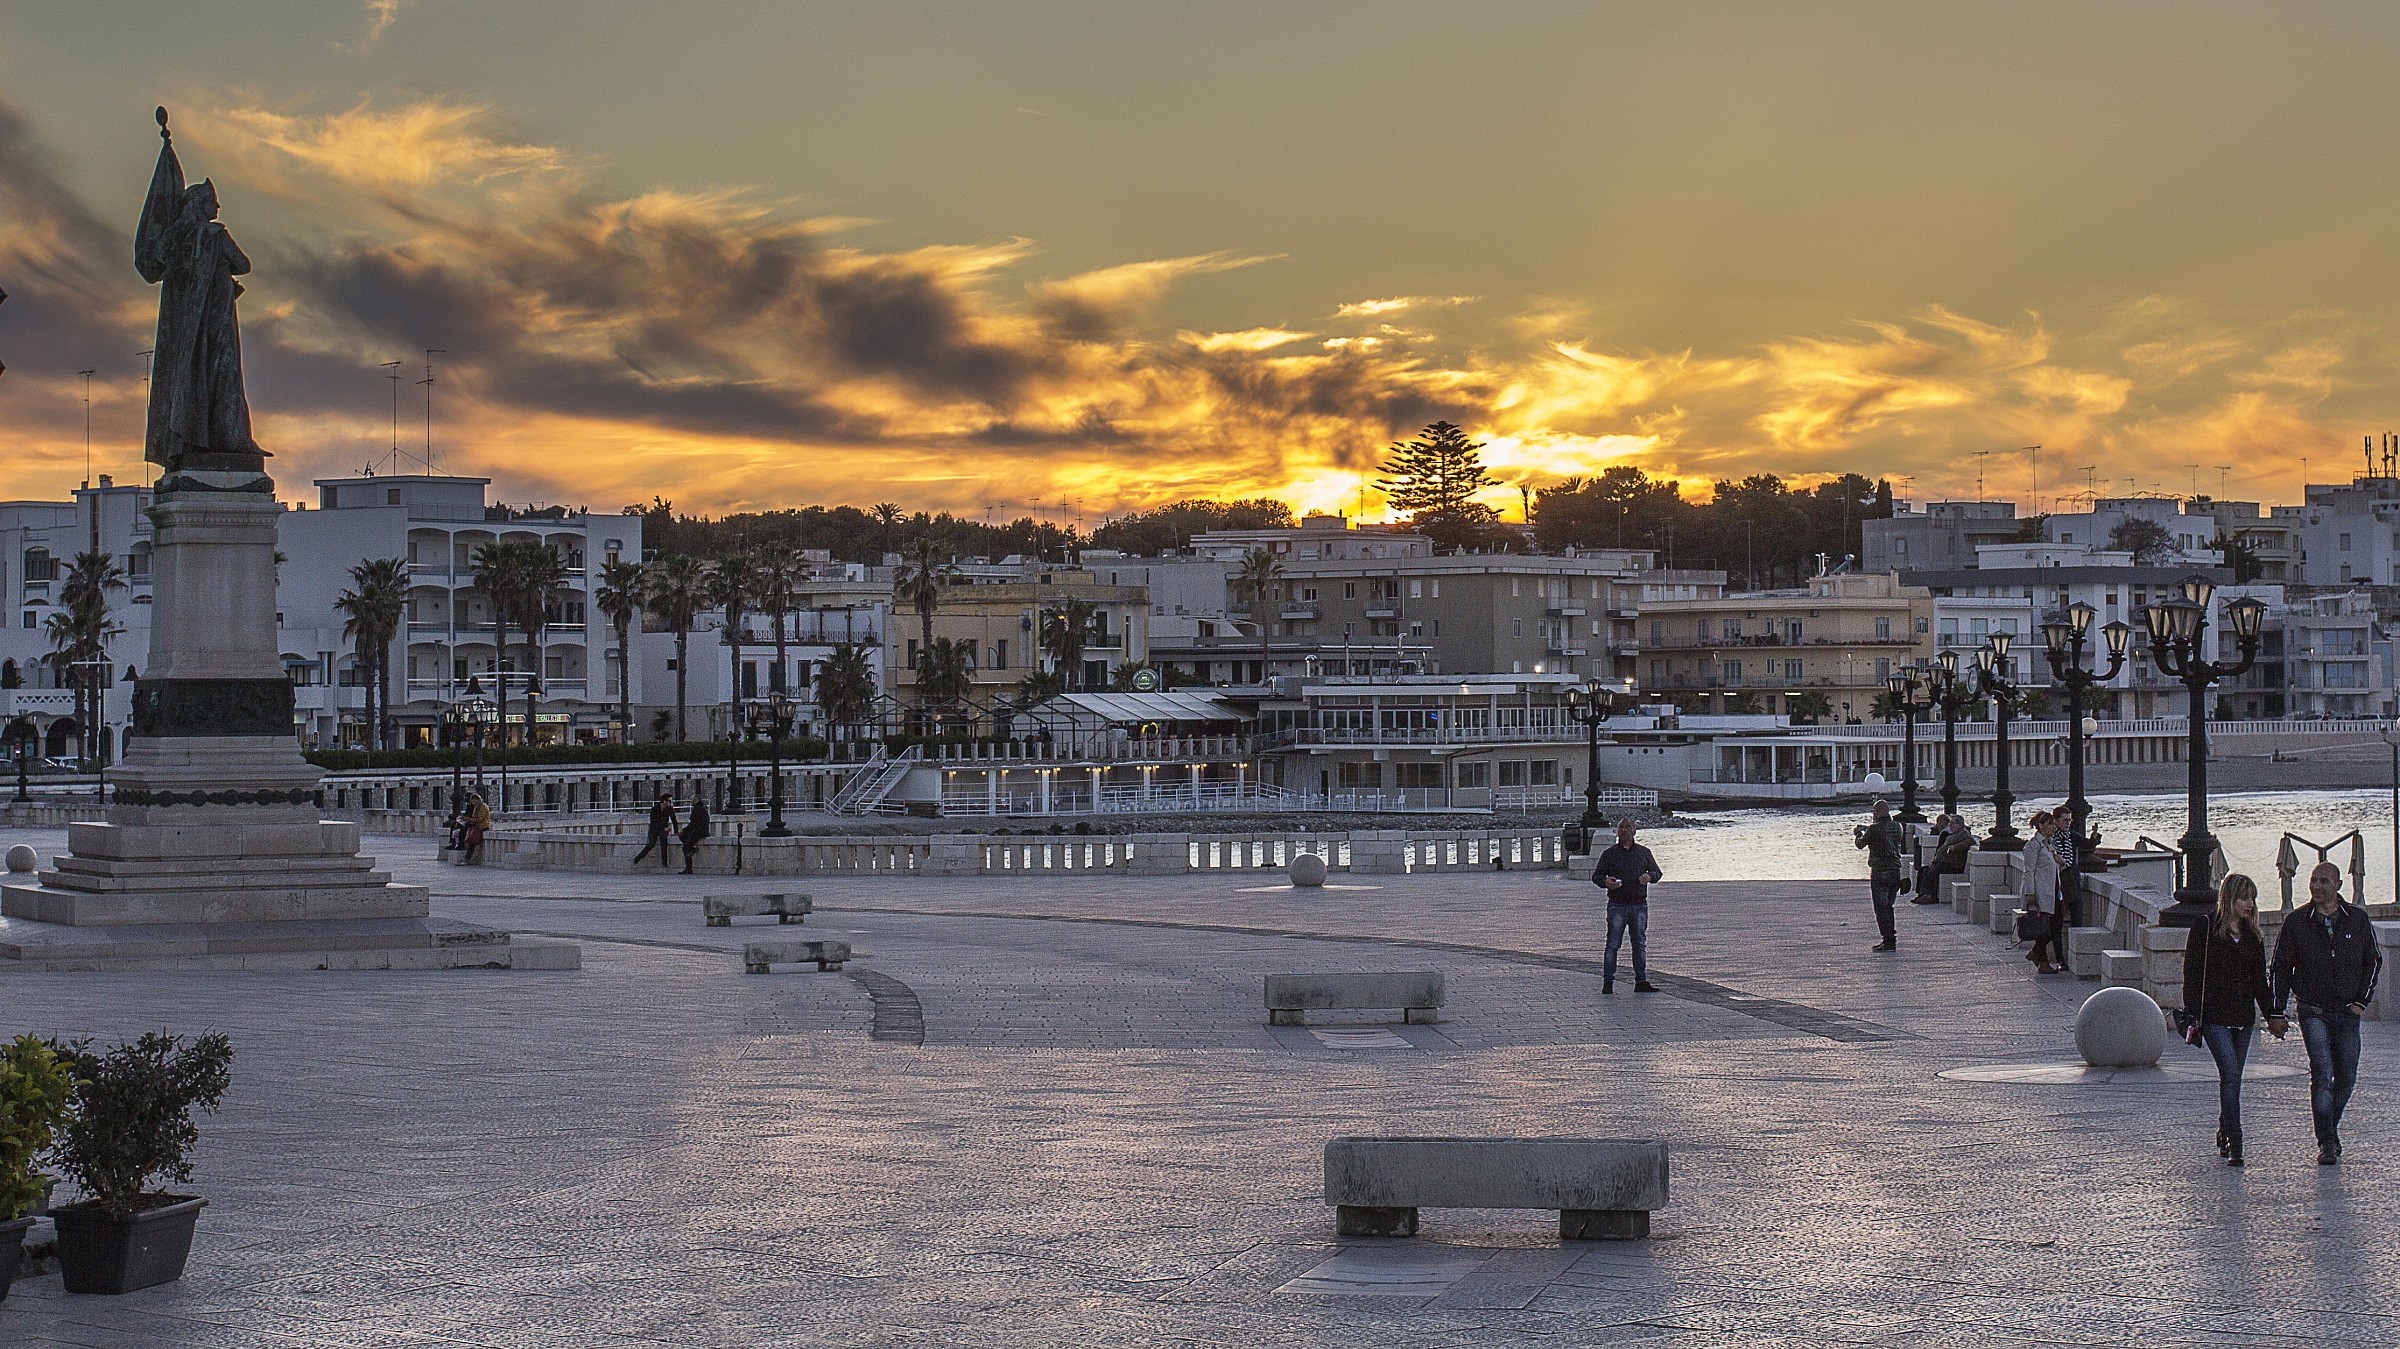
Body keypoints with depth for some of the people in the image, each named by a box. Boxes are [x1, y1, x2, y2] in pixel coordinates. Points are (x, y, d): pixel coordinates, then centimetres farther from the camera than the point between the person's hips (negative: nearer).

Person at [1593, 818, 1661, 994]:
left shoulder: (1644, 852, 13)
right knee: (1613, 944, -5)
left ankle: (1641, 982, 9)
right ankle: (1608, 983, -2)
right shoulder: (1609, 853, 7)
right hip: (1617, 905, -2)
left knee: (1640, 944, 4)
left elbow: (1657, 872, 18)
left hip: (1639, 905, 2)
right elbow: (1596, 876, 9)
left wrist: (1649, 876, -6)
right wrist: (1605, 882, -14)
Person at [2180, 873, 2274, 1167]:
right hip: (2215, 1017, -6)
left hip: (2243, 1017, 6)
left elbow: (2259, 979, 20)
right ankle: (2234, 1143, -19)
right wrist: (2191, 1016, -12)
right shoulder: (2206, 929, -5)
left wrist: (2271, 1014, 12)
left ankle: (2224, 1137, 25)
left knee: (2231, 1078, 11)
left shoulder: (2252, 935, 13)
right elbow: (2192, 974, -7)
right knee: (2230, 1074, -16)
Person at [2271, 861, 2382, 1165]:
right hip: (2313, 1012, -2)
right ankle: (2327, 1143, -12)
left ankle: (2330, 1127, 31)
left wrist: (2361, 1001, 3)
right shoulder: (2296, 923, -1)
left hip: (2348, 1013, 2)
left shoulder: (2357, 919, 2)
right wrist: (2276, 1013, 1)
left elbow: (2373, 961, 12)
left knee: (2346, 1077, 7)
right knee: (2322, 1074, -14)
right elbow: (2281, 969, 4)